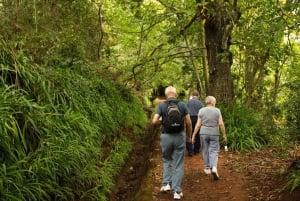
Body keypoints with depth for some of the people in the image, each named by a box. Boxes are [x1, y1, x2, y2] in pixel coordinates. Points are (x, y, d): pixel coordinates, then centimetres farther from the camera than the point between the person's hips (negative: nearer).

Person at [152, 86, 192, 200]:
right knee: (178, 165, 6)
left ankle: (166, 184, 14)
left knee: (166, 160, 24)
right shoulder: (182, 105, -1)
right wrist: (189, 136, 12)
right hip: (179, 136, 0)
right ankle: (177, 191, 7)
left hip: (166, 136, 0)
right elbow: (188, 123, -1)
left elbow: (154, 121, -11)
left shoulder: (161, 105, -3)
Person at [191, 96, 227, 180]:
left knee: (205, 151, 13)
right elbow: (221, 124, -9)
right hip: (214, 134, -1)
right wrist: (224, 134, 0)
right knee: (214, 151, 3)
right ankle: (214, 167, -16)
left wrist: (193, 135, 0)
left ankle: (207, 168, 20)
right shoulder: (217, 110, -5)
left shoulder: (201, 111, -3)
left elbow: (198, 125, -5)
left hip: (204, 133, 1)